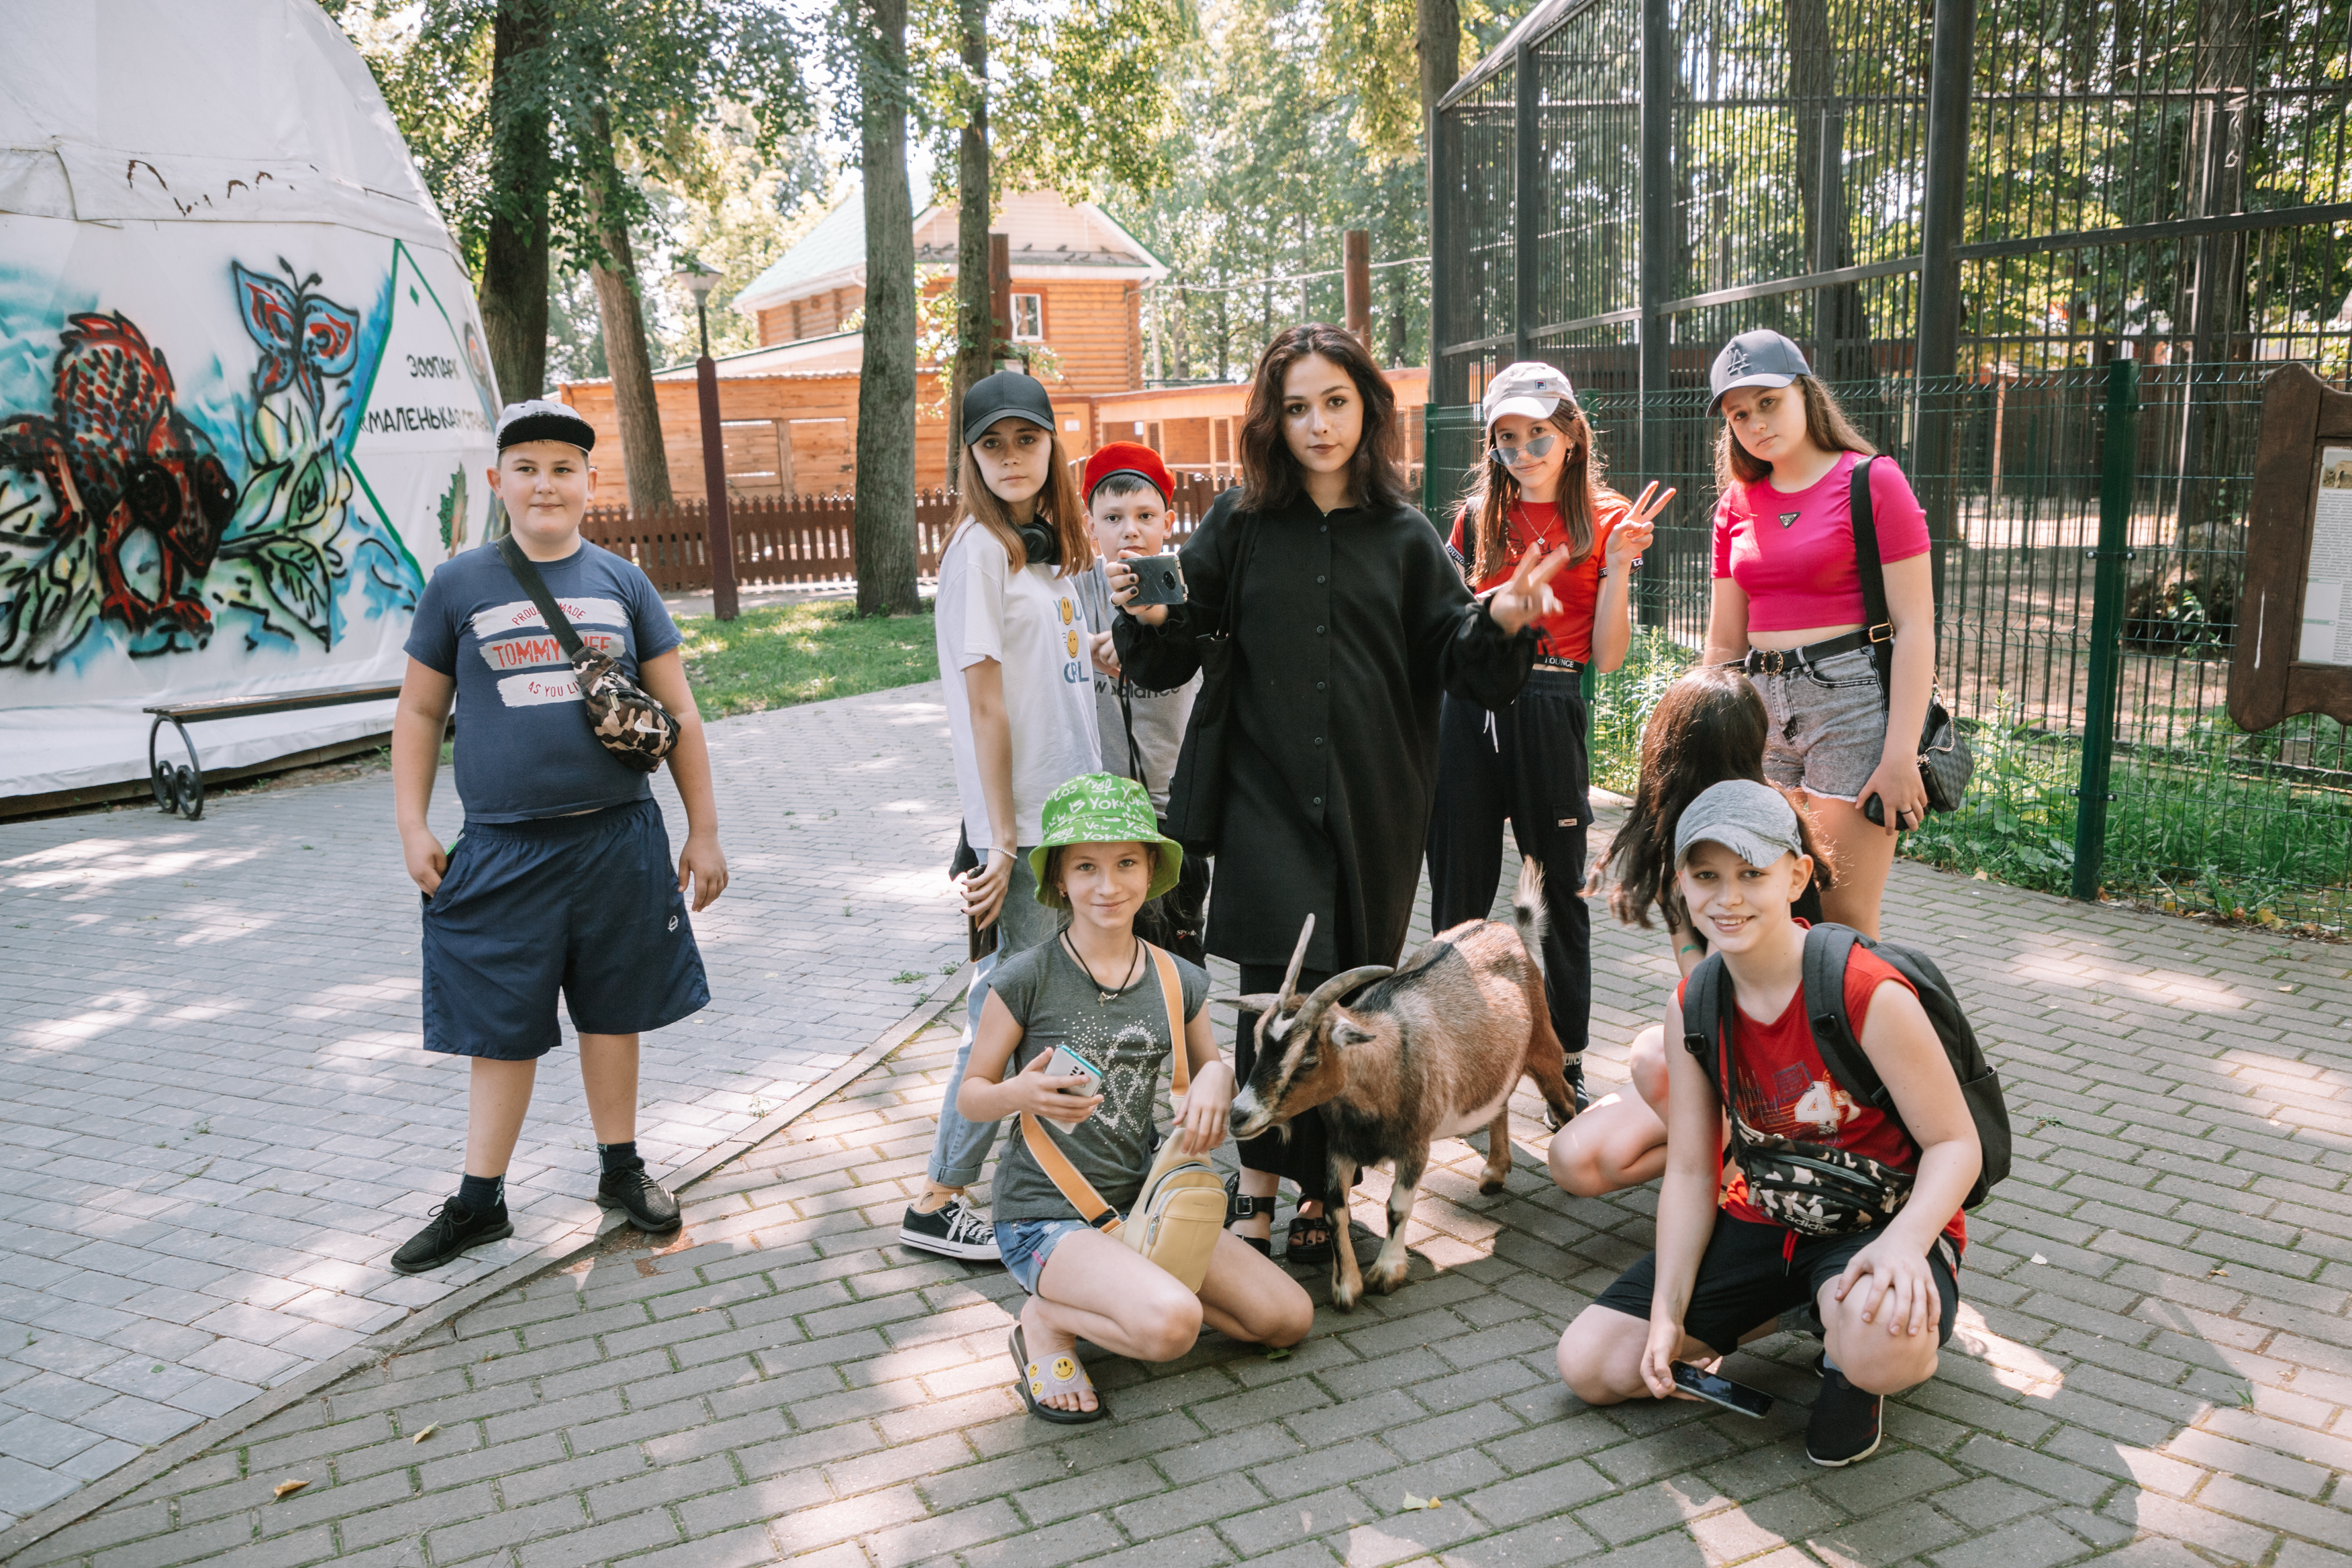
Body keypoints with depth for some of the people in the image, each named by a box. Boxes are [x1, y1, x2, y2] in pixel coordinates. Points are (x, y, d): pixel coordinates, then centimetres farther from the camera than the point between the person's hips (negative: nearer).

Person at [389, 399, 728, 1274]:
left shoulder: (621, 583, 4)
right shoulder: (458, 586, 2)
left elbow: (678, 713, 7)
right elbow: (420, 712, 8)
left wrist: (703, 832, 5)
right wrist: (412, 829, 2)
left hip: (618, 842, 1)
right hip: (501, 851, -1)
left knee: (612, 1013, 12)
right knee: (499, 1029, 8)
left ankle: (621, 1170, 29)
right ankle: (479, 1203, 21)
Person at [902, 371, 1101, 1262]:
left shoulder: (1048, 545, 13)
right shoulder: (980, 549, -11)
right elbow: (984, 702, -14)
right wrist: (1003, 839, -15)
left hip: (1071, 810, 8)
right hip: (1021, 822, -8)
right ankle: (937, 1204, 6)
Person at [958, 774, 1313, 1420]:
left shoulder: (1179, 982, 2)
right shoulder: (1027, 979, -13)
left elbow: (1210, 1065, 17)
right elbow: (970, 1092, -4)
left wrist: (1216, 1079, -7)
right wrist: (1021, 1094, -26)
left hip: (1141, 1199, 6)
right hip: (1045, 1215, -6)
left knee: (1289, 1317, -2)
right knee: (1170, 1324, -32)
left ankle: (1121, 1293, 11)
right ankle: (1047, 1320, -2)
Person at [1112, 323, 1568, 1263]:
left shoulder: (1404, 535, 8)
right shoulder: (1240, 524, 5)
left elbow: (1457, 669, 5)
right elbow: (1174, 659, 6)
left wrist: (1502, 623, -14)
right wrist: (1149, 618, -15)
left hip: (1375, 805, 2)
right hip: (1269, 797, -1)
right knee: (1283, 986, -14)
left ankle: (1324, 1190, 23)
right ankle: (1258, 1185, 2)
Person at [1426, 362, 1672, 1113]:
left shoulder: (1606, 520, 3)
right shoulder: (1479, 516, 9)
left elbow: (1608, 657, -2)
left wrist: (1618, 566, -12)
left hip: (1549, 709, -2)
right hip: (1468, 707, 2)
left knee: (1560, 890, 6)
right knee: (1459, 887, 8)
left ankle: (1568, 1062, 18)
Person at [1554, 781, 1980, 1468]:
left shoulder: (1869, 995, -23)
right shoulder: (1692, 1012, -5)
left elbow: (1956, 1144, -17)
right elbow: (1690, 1173, -1)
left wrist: (1906, 1241, -37)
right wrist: (1668, 1312, -10)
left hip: (1880, 1224, -5)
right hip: (1764, 1224, 6)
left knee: (1878, 1344, -42)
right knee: (1589, 1365, -3)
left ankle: (1851, 1364, 1)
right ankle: (1791, 1304, 16)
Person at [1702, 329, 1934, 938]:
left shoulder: (1872, 481, -4)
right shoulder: (1738, 504, 12)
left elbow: (1916, 627, -9)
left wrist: (1901, 755, -15)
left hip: (1851, 701, -5)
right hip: (1762, 706, 5)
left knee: (1844, 923, -5)